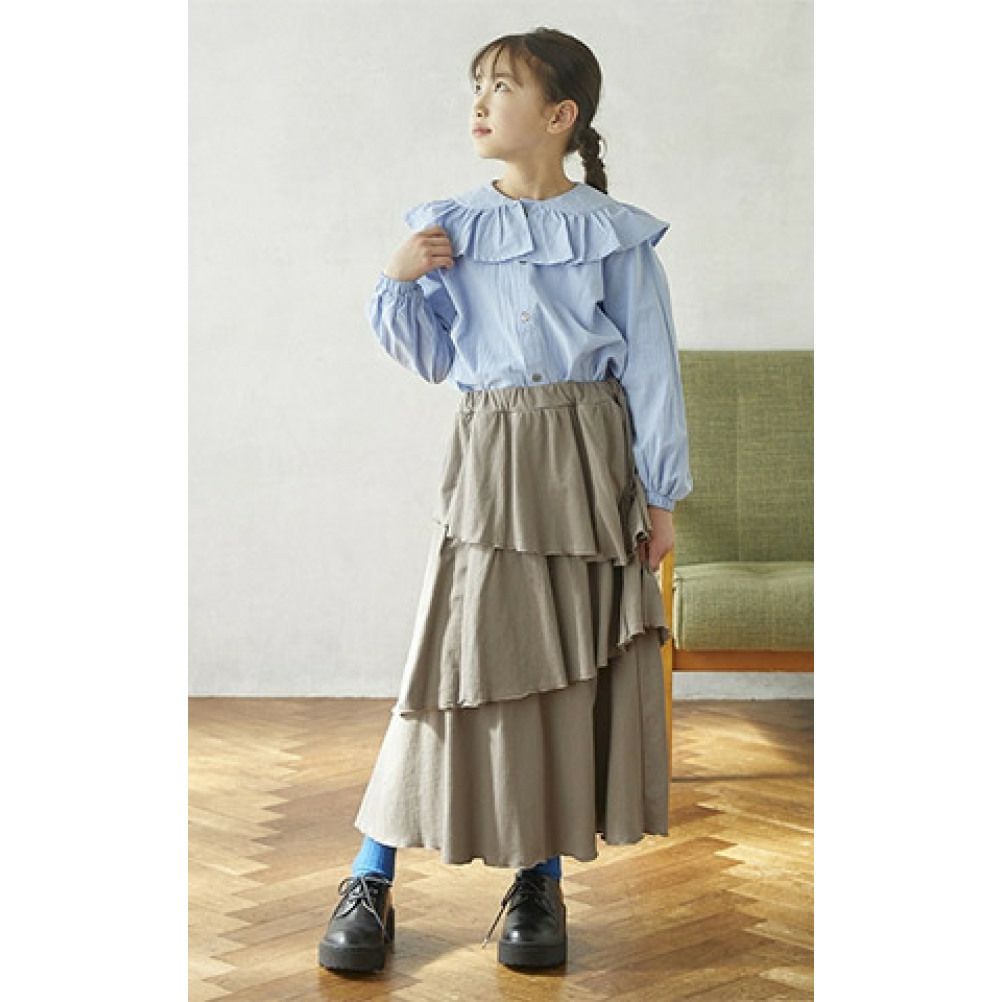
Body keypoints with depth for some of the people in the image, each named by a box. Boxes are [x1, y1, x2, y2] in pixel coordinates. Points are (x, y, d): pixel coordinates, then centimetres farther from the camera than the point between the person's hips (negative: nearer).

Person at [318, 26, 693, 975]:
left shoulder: (614, 234, 2)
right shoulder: (447, 228, 8)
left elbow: (650, 369, 3)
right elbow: (429, 357, 12)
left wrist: (659, 494, 1)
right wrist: (398, 285, -6)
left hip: (586, 462, 0)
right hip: (487, 455, 1)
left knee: (573, 663, 2)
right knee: (457, 653, -5)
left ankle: (540, 879, 15)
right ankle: (370, 879, 4)